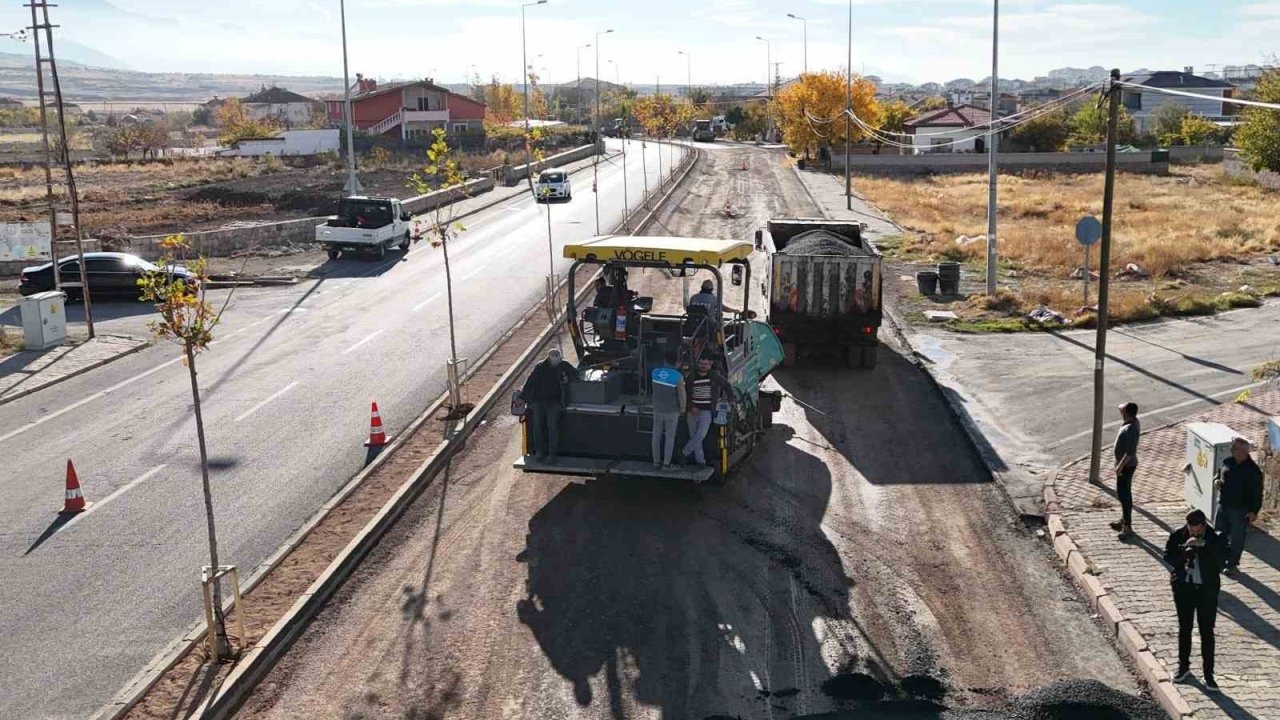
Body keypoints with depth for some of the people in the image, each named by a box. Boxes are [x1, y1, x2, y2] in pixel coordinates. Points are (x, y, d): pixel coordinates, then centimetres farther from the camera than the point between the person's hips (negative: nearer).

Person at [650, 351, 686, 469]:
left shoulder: (654, 372, -8)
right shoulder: (678, 376, -20)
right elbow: (682, 395, -12)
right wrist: (682, 409, 4)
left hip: (657, 410, 3)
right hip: (672, 412, -3)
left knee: (656, 436, 13)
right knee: (670, 437, 8)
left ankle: (656, 462, 21)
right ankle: (666, 463, 13)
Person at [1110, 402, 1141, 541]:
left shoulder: (1130, 430, -29)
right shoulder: (1133, 422, 1)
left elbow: (1130, 452, -29)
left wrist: (1120, 466, -25)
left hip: (1126, 465, -11)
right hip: (1125, 463, 11)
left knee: (1124, 495, -5)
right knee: (1123, 493, 21)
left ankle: (1127, 527, -1)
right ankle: (1124, 520, 34)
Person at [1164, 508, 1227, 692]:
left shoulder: (1214, 538, -12)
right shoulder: (1177, 535, -6)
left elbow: (1223, 553, -26)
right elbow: (1167, 555, -1)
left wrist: (1203, 544, -37)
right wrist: (1181, 560, -20)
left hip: (1207, 589, -2)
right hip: (1183, 587, 2)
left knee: (1207, 631, 2)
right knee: (1184, 628, 14)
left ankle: (1208, 674, 11)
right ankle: (1184, 666, 31)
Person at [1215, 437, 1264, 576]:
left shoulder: (1253, 470, -15)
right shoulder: (1227, 462, 2)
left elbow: (1257, 493, -12)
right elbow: (1219, 474, 22)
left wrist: (1254, 511, -14)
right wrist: (1217, 481, -1)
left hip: (1241, 510, -6)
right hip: (1223, 505, 6)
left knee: (1237, 538, 5)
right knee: (1219, 534, 14)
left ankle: (1232, 564, 19)